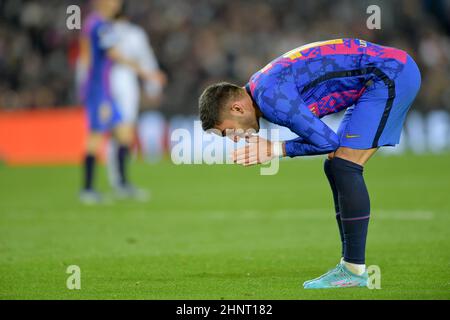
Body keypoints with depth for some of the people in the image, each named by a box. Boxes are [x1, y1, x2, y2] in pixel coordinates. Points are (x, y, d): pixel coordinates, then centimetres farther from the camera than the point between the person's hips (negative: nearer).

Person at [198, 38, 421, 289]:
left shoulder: (270, 97, -21)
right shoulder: (262, 86, 10)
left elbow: (327, 141, -19)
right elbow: (323, 137, 11)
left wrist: (276, 150, -10)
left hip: (392, 74, -10)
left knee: (344, 166, -15)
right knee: (336, 167, 10)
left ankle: (355, 270, -13)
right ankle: (350, 265, 13)